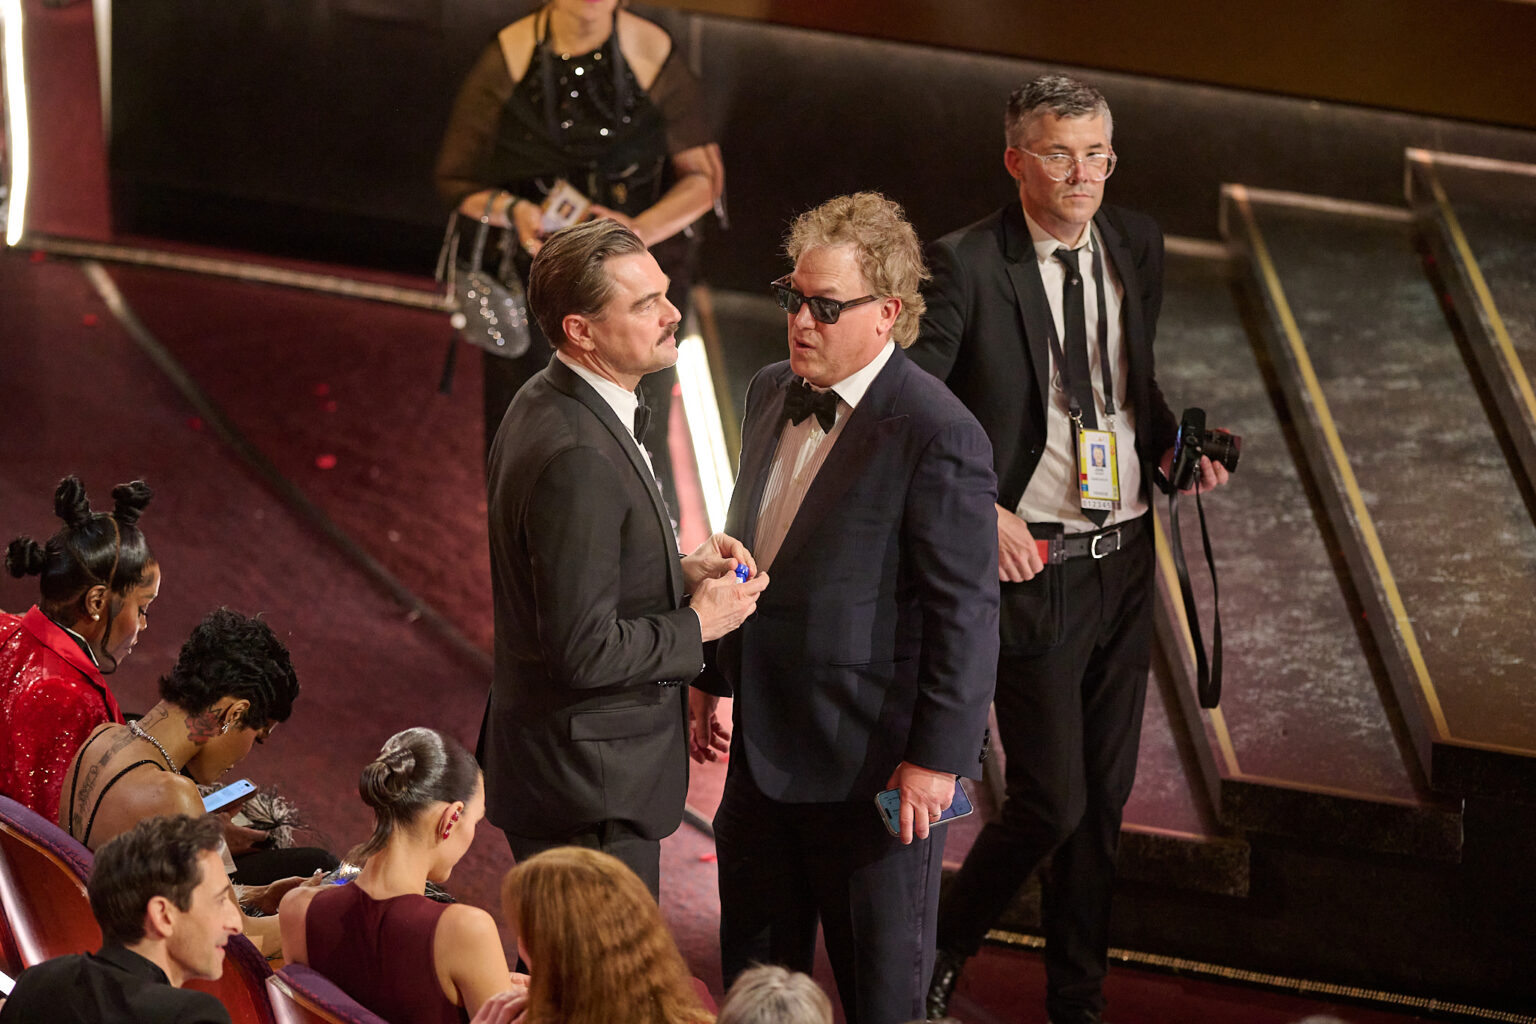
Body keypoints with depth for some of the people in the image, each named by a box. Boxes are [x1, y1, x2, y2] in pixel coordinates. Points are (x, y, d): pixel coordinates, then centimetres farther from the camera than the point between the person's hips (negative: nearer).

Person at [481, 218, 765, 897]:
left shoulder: (545, 404, 5)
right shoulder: (577, 457, -28)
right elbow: (584, 652, -27)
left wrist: (677, 572, 3)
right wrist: (699, 623, -14)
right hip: (590, 790, -10)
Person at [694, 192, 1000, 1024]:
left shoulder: (935, 436, -20)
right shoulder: (772, 395, 5)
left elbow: (966, 613, -18)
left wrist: (936, 757, -18)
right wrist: (714, 676, 18)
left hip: (874, 763, -8)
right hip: (766, 746, 8)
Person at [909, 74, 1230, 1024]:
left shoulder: (1137, 244, 6)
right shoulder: (968, 266, -13)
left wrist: (1171, 446, 1)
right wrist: (980, 511, -23)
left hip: (1125, 559, 6)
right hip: (1031, 563, -6)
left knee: (1106, 799, 13)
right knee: (1052, 800, -6)